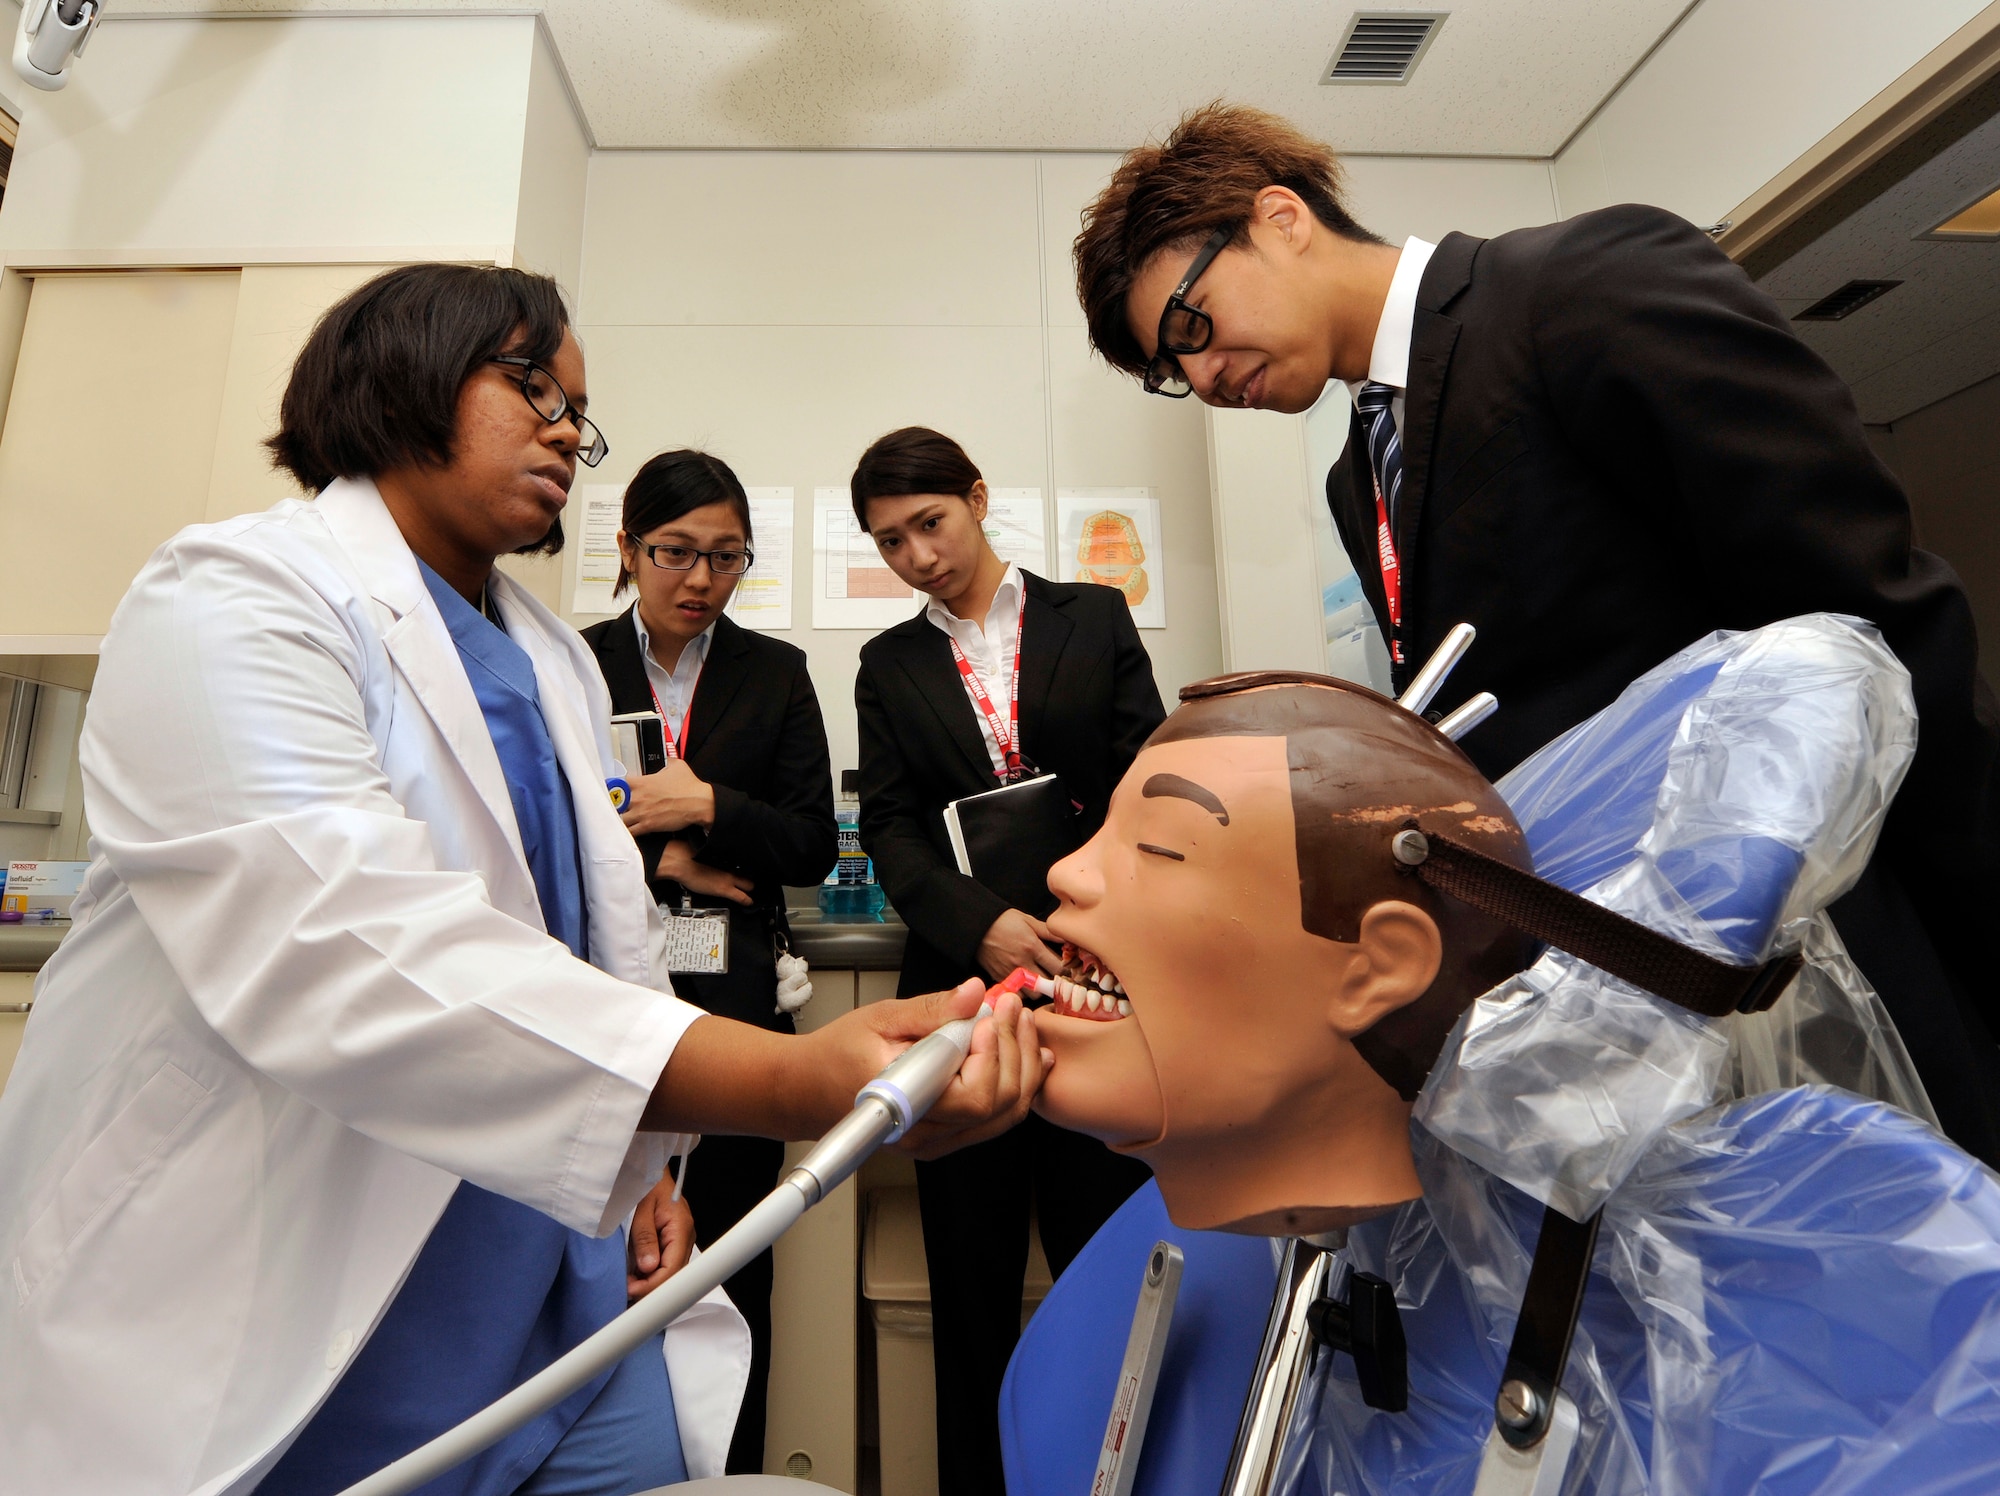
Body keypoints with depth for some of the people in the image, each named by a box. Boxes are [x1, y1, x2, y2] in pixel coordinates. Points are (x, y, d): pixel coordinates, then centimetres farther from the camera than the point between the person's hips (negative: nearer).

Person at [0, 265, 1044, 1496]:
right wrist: (796, 1084, -39)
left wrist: (645, 1162, 10)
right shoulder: (231, 599, -13)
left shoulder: (559, 659, 11)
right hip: (308, 1293, -6)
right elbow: (351, 950, -30)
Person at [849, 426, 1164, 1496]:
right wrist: (982, 926, -17)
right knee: (972, 1275, 12)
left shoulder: (1094, 617, 7)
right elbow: (891, 831, 1)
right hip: (962, 985, 2)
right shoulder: (889, 665, 11)